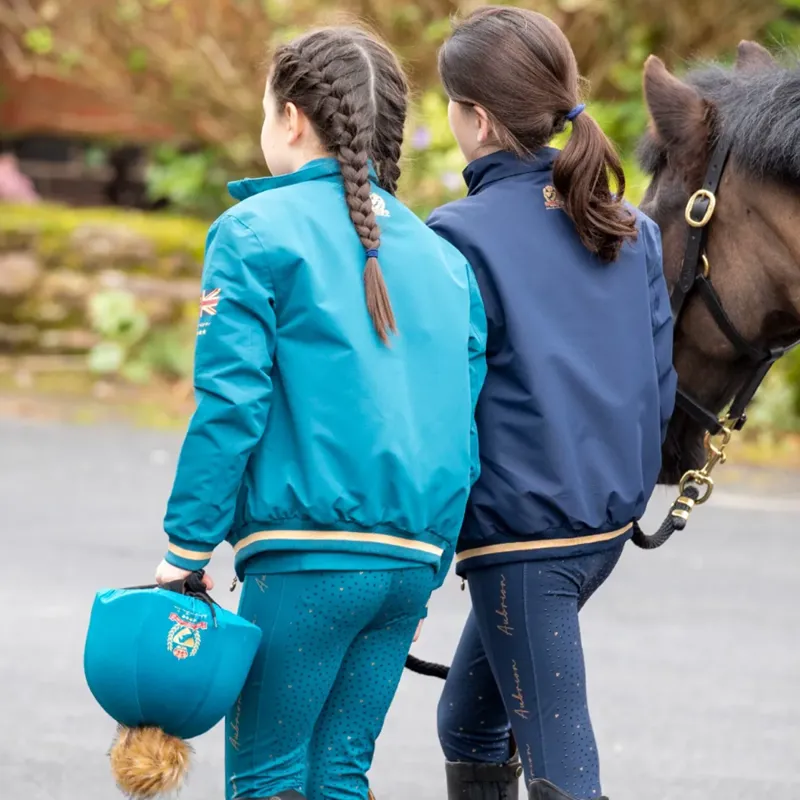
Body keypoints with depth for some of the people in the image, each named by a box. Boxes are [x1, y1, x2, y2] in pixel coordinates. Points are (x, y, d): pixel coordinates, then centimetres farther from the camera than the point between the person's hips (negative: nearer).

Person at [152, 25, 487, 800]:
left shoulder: (256, 233, -3)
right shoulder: (442, 257, 15)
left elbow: (230, 405, -10)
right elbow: (462, 426, 15)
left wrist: (186, 550, -6)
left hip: (307, 555, -6)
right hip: (413, 560, 6)